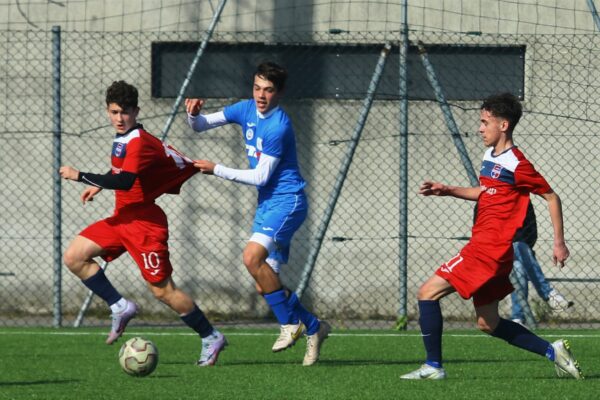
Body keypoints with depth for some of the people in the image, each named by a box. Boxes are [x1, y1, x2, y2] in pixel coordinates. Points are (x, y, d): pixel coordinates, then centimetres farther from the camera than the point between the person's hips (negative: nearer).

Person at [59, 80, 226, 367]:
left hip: (143, 222, -9)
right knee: (74, 257, -1)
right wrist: (99, 185, 18)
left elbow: (125, 181, -34)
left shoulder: (139, 142, -21)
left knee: (162, 290, -6)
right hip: (121, 219, 9)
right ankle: (120, 308, 4)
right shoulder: (122, 140, 9)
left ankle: (211, 338, 8)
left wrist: (80, 176, -29)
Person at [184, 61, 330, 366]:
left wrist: (216, 170, -16)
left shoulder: (279, 127, -20)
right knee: (265, 286, 4)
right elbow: (200, 126, 11)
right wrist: (193, 114, -12)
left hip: (287, 202, -9)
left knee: (252, 256, -28)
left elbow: (260, 177, -18)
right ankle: (313, 327, 20)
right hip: (267, 204, 9)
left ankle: (290, 321, -15)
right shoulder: (246, 109, 5)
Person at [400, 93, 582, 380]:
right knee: (488, 323, 14)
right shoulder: (490, 155, 13)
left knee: (428, 292, -10)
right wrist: (447, 191, 14)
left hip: (490, 248, -10)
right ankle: (553, 351, 17)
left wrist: (559, 242, -6)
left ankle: (433, 366, -6)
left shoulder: (516, 164, -13)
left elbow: (551, 197, -7)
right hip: (483, 246, 10)